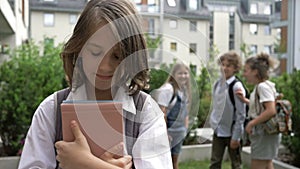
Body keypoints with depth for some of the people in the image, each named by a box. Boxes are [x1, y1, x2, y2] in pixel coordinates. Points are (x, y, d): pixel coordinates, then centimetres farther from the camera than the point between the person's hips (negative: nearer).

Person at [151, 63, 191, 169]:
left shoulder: (185, 90, 9)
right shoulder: (168, 89, -16)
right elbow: (162, 111, -21)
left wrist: (186, 127, 11)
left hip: (179, 133, 8)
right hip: (168, 132, -8)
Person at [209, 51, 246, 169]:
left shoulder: (237, 87, -15)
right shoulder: (218, 84, 3)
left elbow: (241, 114, -14)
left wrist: (235, 137, -14)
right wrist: (213, 121, 8)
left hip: (232, 132, -5)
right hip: (218, 131, 6)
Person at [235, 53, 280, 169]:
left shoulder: (263, 86, -18)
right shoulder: (259, 86, 11)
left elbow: (271, 110, -26)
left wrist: (251, 123, -20)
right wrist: (244, 99, 7)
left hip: (264, 133, -10)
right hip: (262, 133, 10)